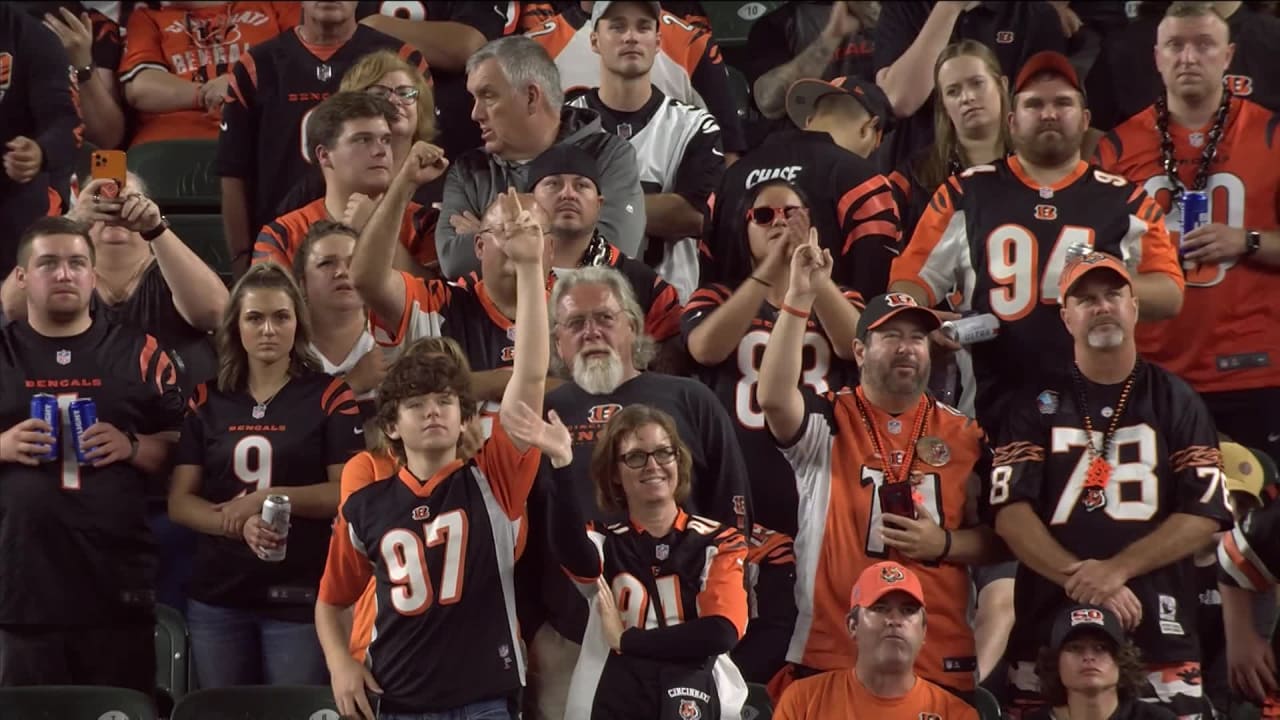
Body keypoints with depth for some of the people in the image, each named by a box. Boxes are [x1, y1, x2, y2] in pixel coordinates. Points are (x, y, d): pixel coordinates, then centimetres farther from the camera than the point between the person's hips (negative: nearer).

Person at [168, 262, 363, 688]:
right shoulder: (207, 401, 9)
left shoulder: (329, 396, 0)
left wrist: (266, 497, -15)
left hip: (300, 596, -3)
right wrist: (240, 523, -14)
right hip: (217, 597, 3)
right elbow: (179, 502, 5)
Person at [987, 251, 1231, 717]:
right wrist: (1079, 578, -15)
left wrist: (1116, 569, -11)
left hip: (1159, 634, 0)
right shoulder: (1036, 407, 9)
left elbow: (1205, 514, 1)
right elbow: (1010, 513, -1)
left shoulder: (1176, 402, 10)